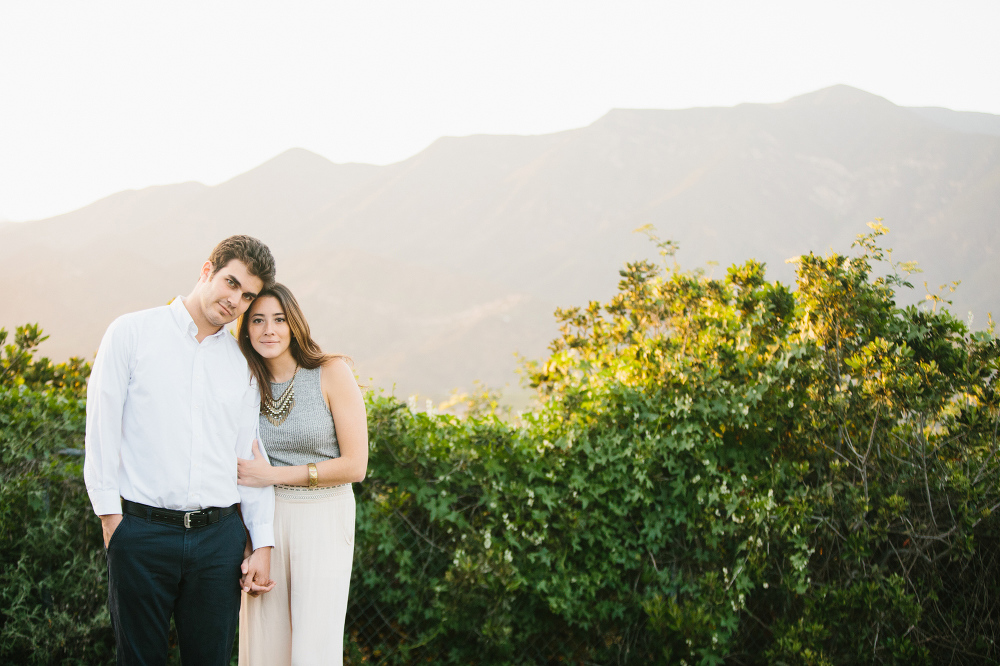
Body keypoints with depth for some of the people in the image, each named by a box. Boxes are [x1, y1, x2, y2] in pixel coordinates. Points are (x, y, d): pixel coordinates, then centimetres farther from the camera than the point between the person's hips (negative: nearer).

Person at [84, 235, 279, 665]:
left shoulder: (244, 364, 14)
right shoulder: (132, 333, 3)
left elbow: (253, 458, 14)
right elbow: (102, 427, 0)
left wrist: (263, 544, 8)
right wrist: (111, 518, -6)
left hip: (220, 535, 3)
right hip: (143, 530, -3)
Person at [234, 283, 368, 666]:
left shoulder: (331, 373, -7)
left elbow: (354, 465, -9)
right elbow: (241, 470, 13)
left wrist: (273, 475, -12)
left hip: (322, 519, -4)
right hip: (263, 517, 4)